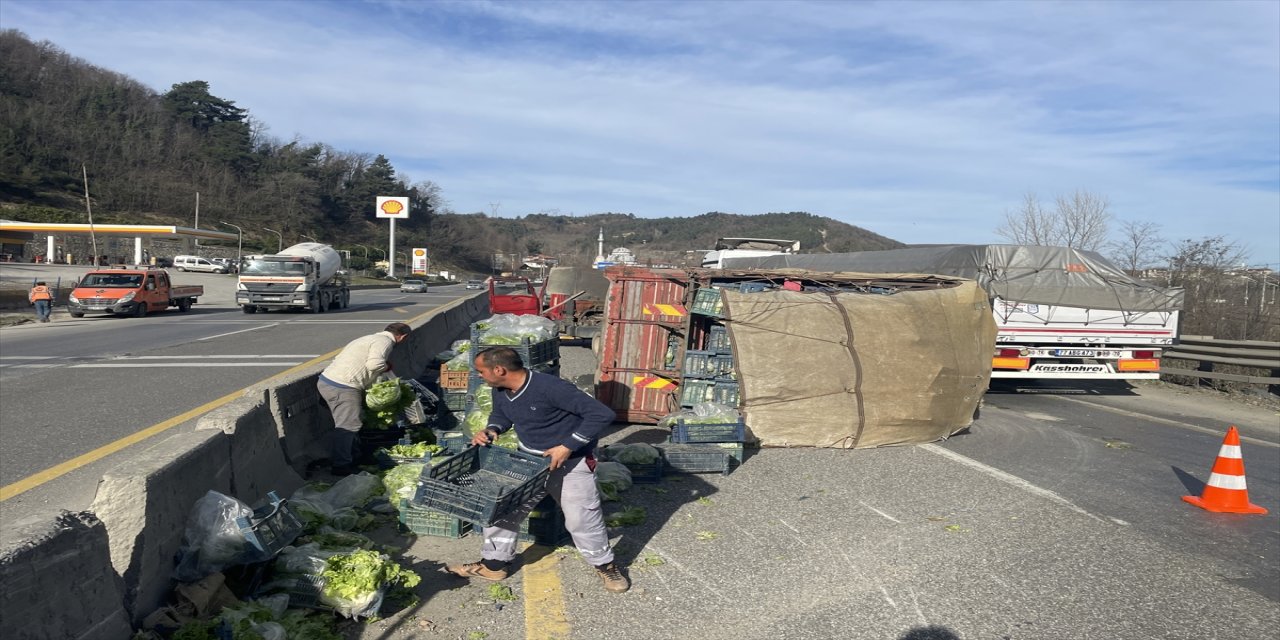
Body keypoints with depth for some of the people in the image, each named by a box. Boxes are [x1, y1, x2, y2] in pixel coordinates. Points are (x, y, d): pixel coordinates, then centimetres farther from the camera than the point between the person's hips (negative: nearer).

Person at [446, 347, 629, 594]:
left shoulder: (551, 388, -33)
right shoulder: (500, 391, -8)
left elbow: (602, 414, -33)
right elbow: (500, 415, 17)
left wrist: (567, 447, -30)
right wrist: (491, 430, -7)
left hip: (571, 462, -7)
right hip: (528, 459, 7)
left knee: (581, 519, 1)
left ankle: (605, 565, 26)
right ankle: (493, 564, 27)